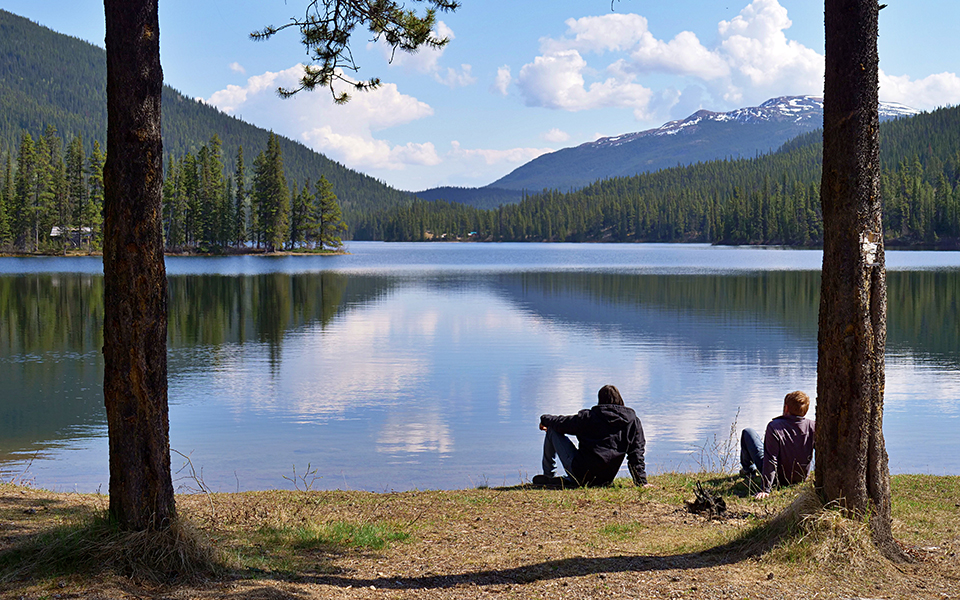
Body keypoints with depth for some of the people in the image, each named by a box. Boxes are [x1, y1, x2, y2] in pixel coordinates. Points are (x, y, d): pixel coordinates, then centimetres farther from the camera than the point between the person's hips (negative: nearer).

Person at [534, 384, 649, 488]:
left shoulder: (589, 417, -5)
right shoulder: (633, 420, 1)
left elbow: (562, 423, 6)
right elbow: (636, 454, 0)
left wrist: (544, 419, 27)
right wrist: (641, 482, 4)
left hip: (582, 474, -5)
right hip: (604, 481, 5)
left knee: (552, 430, 11)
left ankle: (549, 476, 20)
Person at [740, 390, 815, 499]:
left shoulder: (774, 427, -28)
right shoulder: (812, 427, -17)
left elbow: (770, 460, -29)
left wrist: (764, 490, -26)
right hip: (801, 478, 5)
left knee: (747, 433, 9)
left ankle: (748, 469, 32)